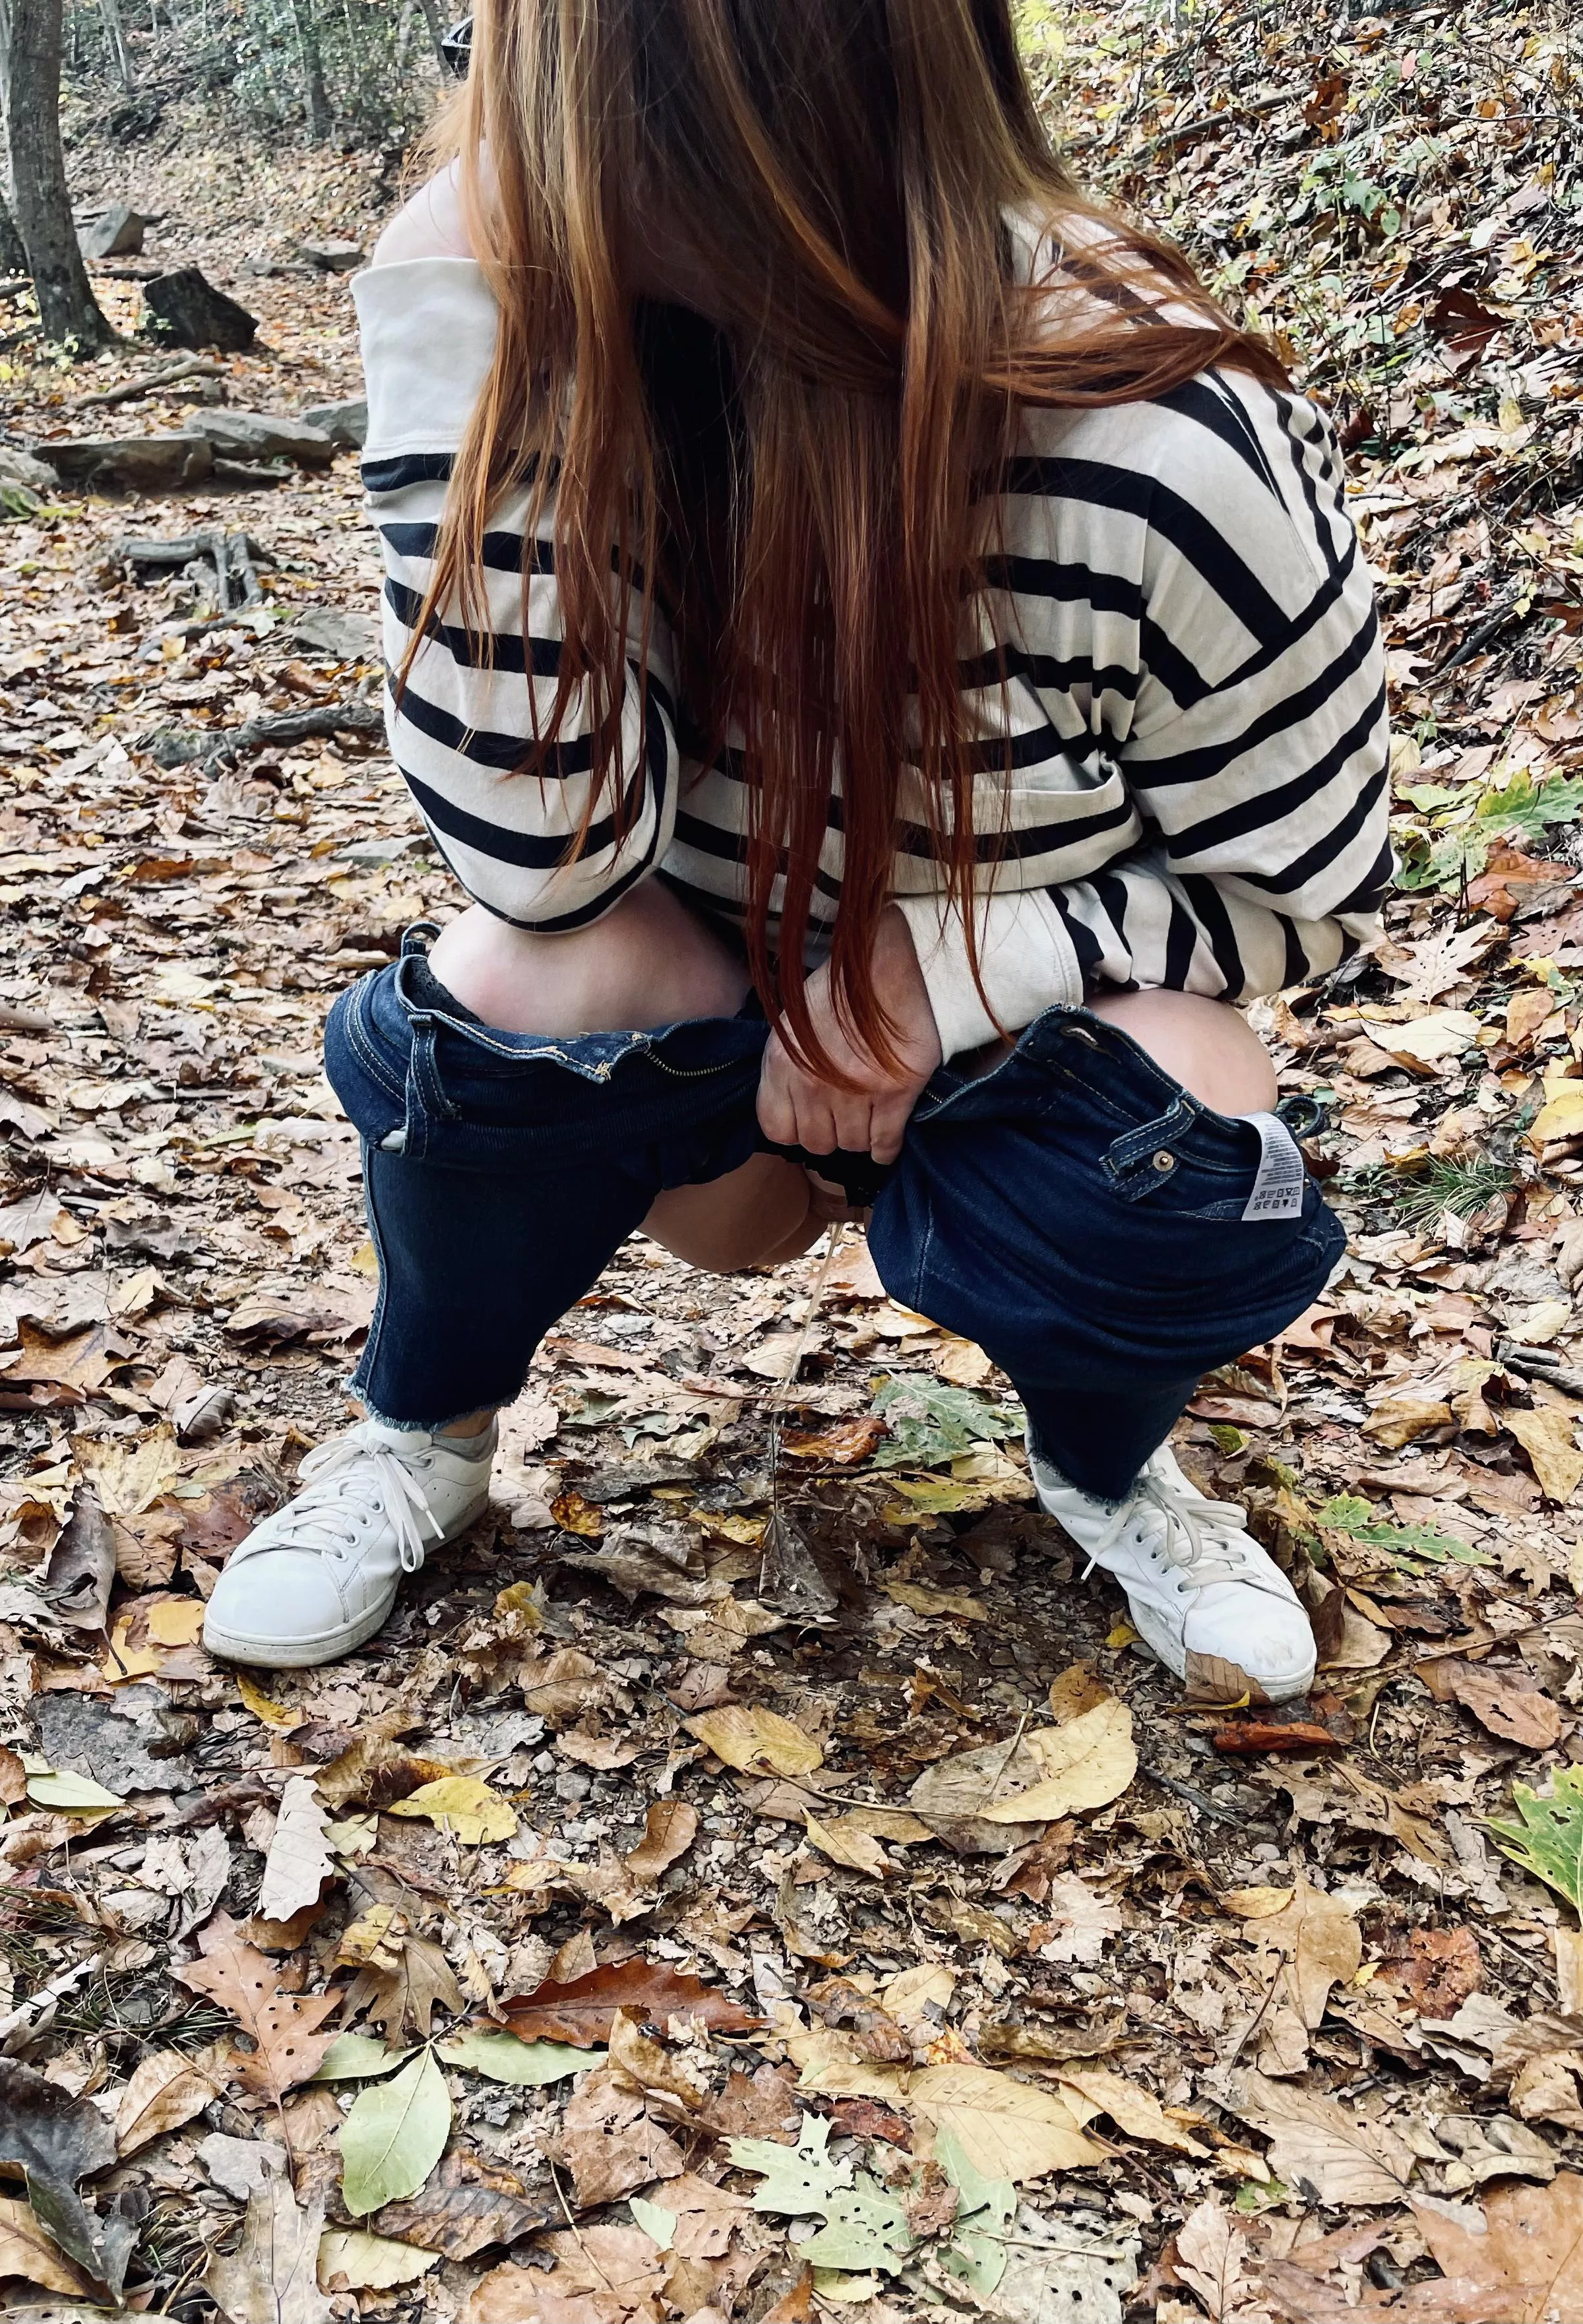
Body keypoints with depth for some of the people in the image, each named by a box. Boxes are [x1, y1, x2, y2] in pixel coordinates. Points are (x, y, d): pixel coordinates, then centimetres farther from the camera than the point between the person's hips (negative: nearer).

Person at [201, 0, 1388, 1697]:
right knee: (510, 987, -28)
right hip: (727, 1007, 2)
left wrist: (951, 958, -28)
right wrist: (456, 345, -32)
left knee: (1173, 1158, -33)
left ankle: (1107, 1471, 3)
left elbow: (1305, 889, -14)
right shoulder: (598, 361, -18)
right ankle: (423, 1434, 2)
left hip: (1035, 1018, -2)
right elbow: (549, 847, -28)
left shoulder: (1162, 443, -26)